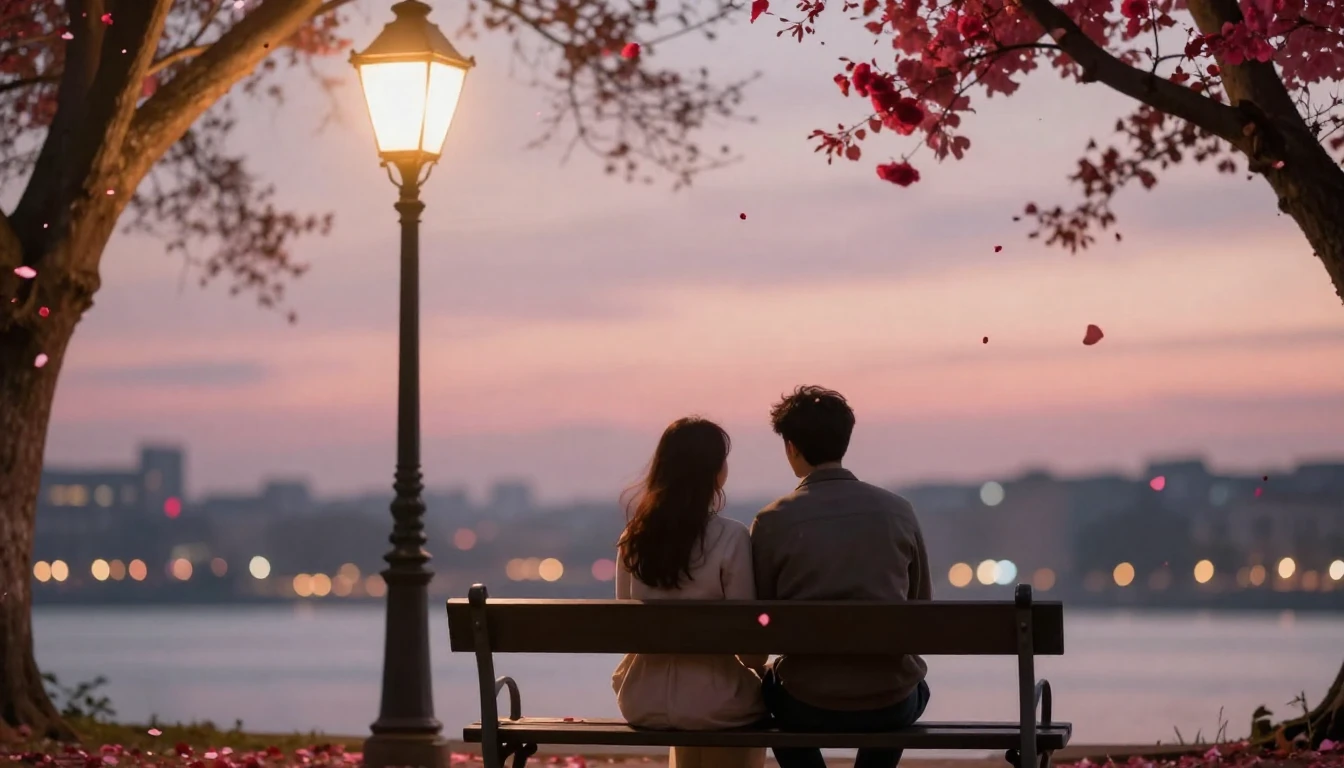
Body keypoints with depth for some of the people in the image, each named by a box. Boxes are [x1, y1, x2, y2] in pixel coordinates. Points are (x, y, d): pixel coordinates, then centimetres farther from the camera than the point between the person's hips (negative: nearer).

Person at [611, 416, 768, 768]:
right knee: (751, 693, 29)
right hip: (711, 701, -4)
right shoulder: (731, 538, -16)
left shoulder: (634, 537, -1)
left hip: (643, 699, 4)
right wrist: (758, 667, 10)